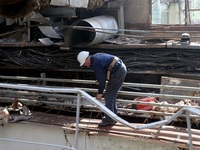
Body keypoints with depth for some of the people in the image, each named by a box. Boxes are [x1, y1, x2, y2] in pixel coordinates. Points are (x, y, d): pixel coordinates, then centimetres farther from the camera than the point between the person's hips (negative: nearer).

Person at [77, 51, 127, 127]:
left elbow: (102, 79, -14)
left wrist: (100, 93, -4)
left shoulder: (96, 64, -17)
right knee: (112, 95, 19)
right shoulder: (96, 56, 12)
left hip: (117, 73, -10)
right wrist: (99, 79, 34)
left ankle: (109, 120, 2)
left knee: (108, 96, -3)